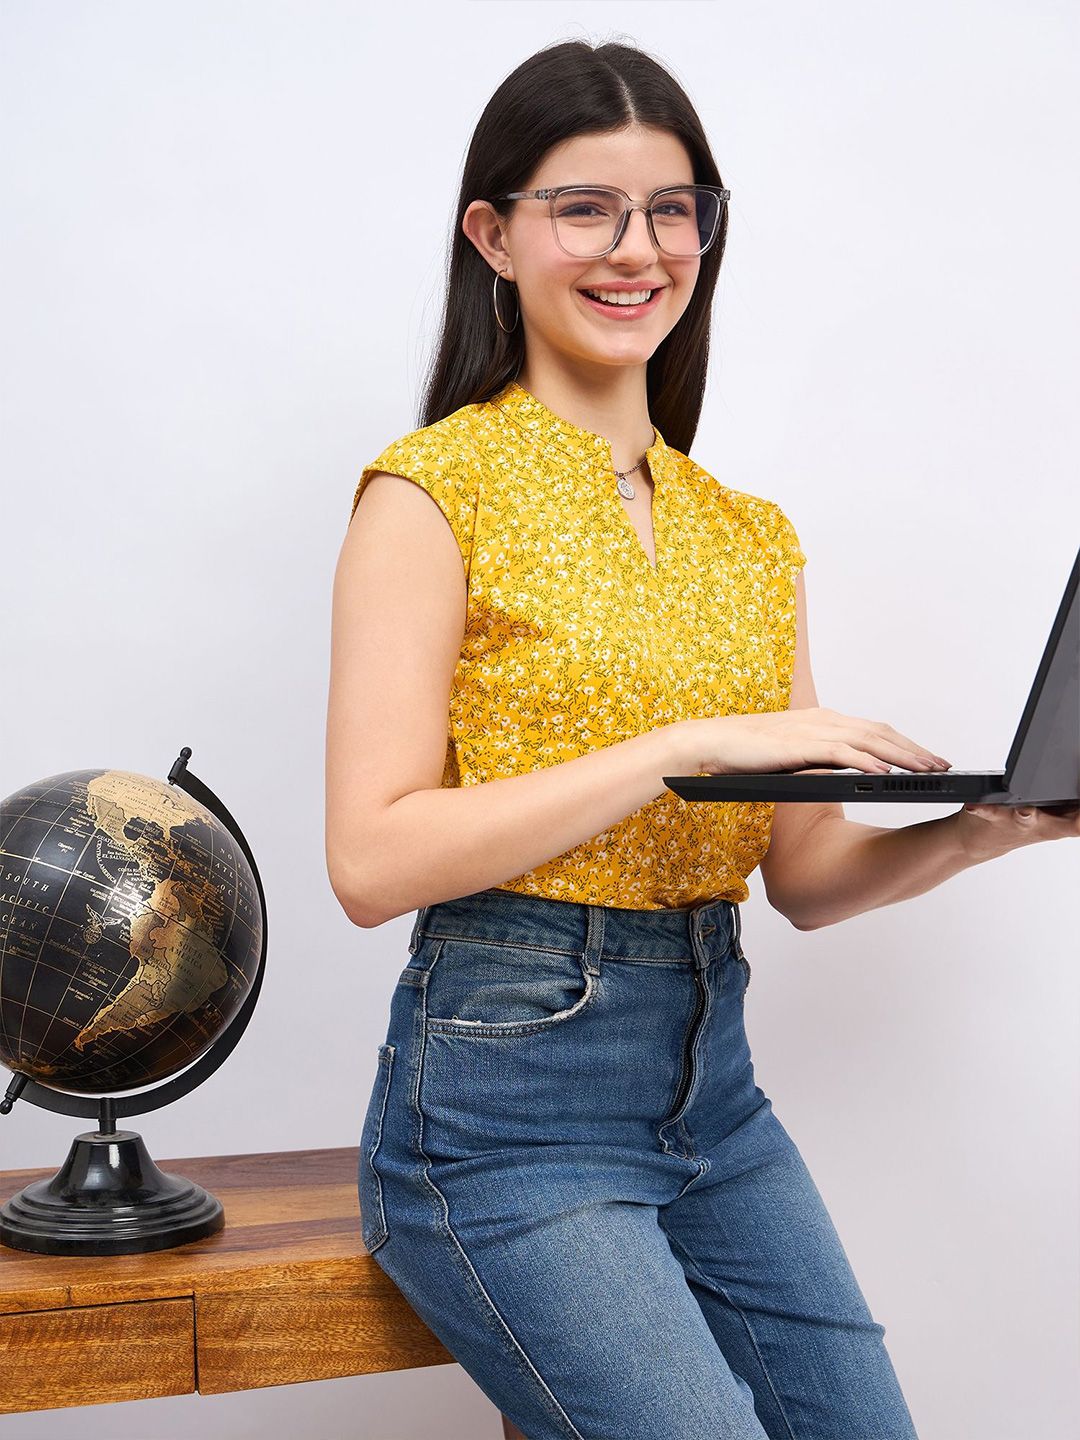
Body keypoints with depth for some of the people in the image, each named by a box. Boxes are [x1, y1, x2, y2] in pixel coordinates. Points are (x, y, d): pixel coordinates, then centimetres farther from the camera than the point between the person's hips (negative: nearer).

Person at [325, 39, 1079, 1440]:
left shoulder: (752, 534, 11)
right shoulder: (436, 489, -7)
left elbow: (804, 874, 11)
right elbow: (373, 861, -15)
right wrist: (689, 745, -19)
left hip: (712, 1085, 6)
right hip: (508, 1090, -6)